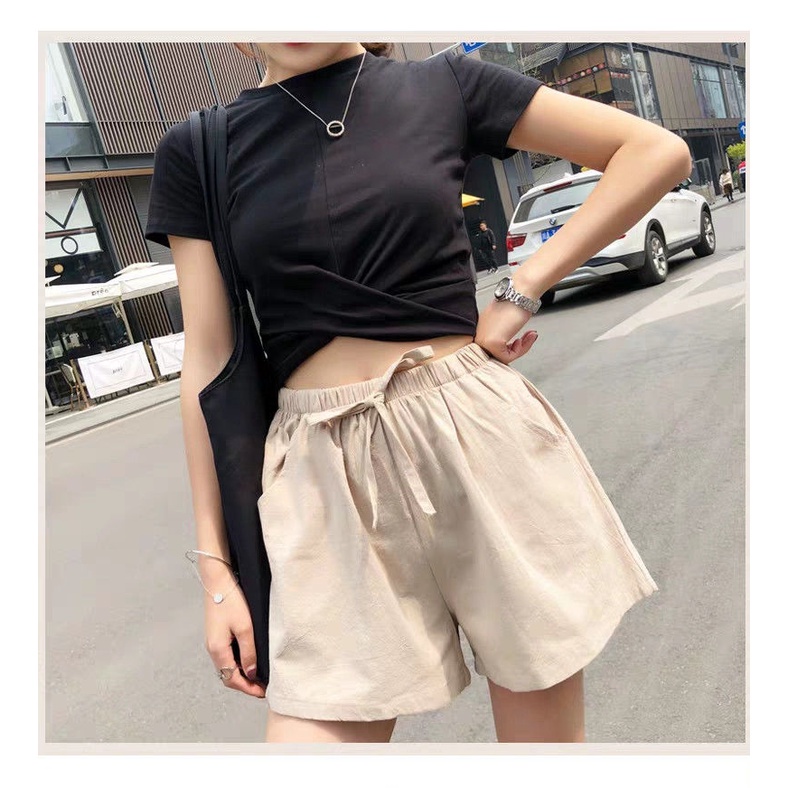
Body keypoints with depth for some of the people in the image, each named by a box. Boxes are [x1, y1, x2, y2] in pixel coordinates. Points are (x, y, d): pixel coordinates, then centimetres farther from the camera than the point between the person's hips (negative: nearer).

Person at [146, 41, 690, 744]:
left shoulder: (442, 84, 6)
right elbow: (209, 360, 4)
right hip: (330, 475, 1)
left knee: (547, 730, 14)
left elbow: (661, 151, 6)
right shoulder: (195, 150, 7)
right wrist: (216, 565, 3)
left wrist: (522, 291, -5)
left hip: (484, 434, 0)